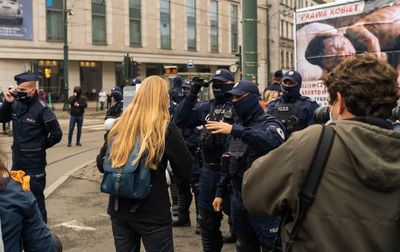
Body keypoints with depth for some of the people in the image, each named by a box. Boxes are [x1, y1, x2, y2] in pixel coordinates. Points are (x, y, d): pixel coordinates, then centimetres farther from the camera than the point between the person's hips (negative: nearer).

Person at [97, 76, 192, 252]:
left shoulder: (119, 125, 0)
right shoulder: (165, 128, -12)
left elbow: (101, 166, 8)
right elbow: (184, 172, -8)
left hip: (118, 209, 5)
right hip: (153, 211, -4)